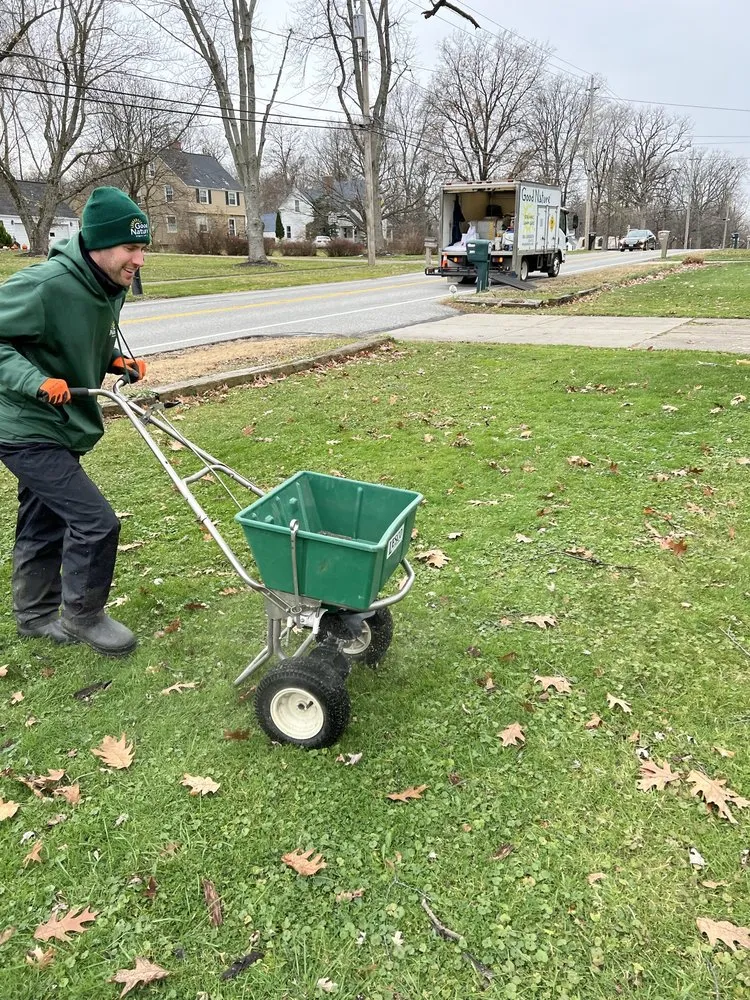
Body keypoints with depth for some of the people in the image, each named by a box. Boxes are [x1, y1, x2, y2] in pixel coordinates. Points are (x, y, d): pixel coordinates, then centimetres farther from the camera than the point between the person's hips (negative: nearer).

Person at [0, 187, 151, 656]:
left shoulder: (110, 288, 2)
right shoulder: (43, 285, -25)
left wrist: (117, 360, 1)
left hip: (62, 428, 9)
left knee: (45, 525, 20)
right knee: (95, 521, -10)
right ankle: (83, 615, 13)